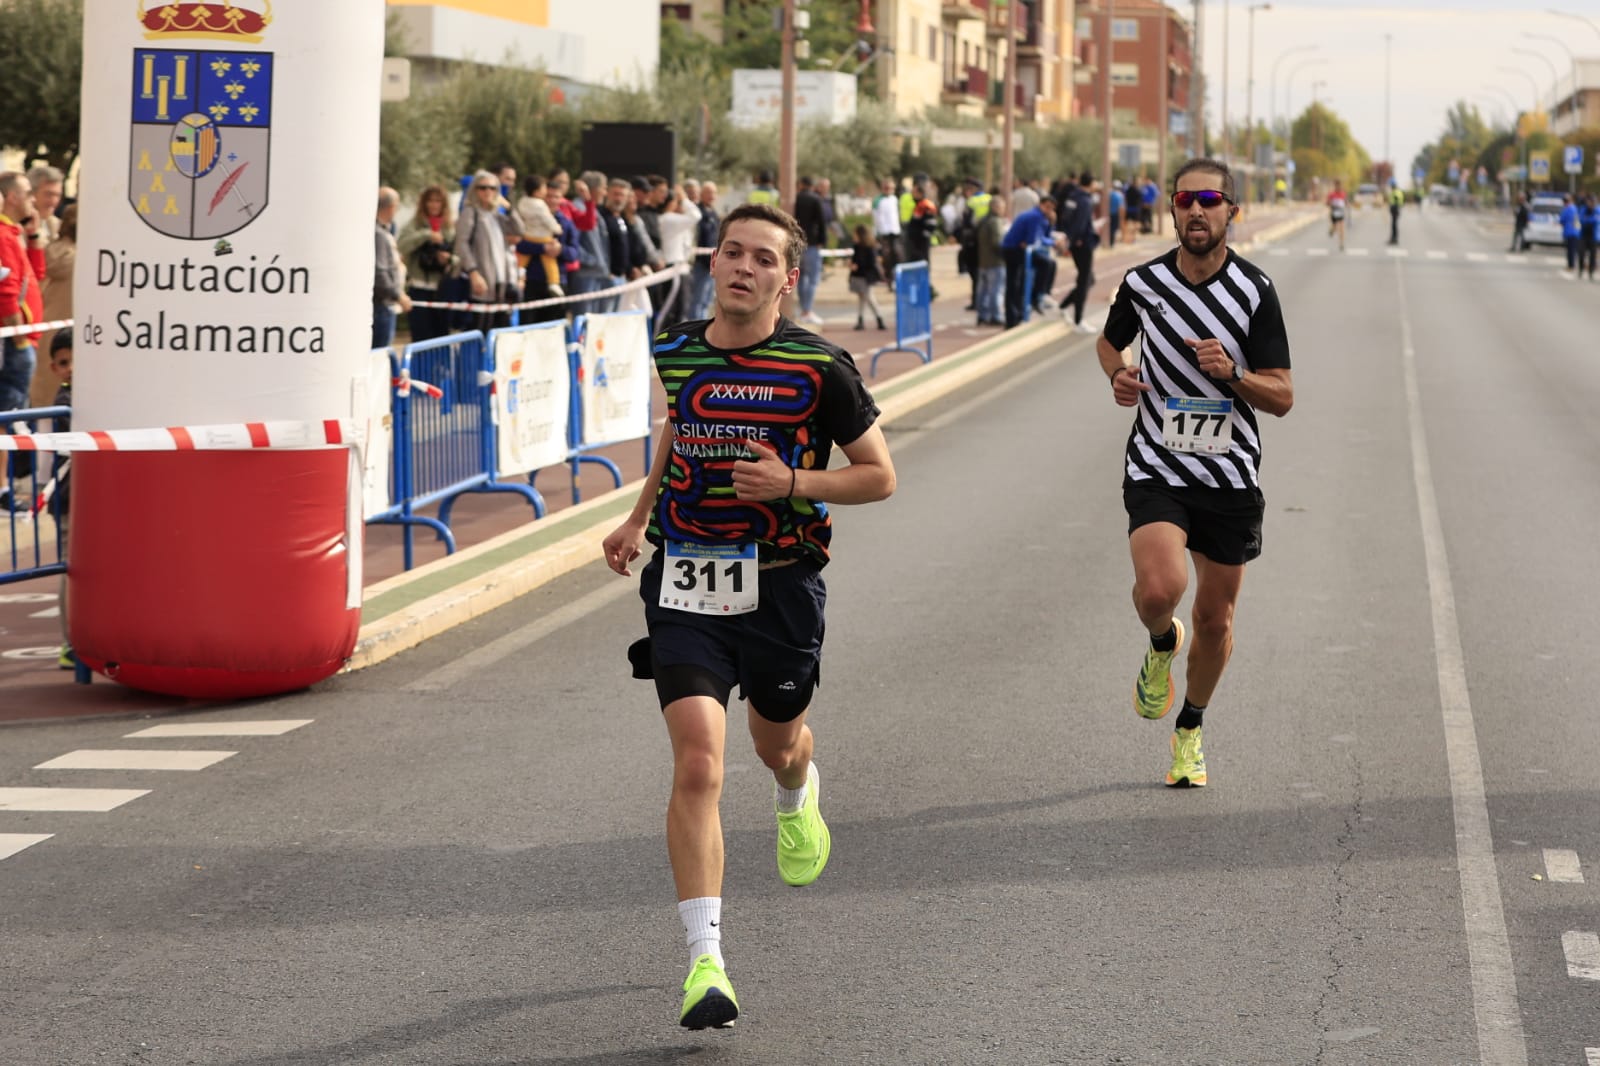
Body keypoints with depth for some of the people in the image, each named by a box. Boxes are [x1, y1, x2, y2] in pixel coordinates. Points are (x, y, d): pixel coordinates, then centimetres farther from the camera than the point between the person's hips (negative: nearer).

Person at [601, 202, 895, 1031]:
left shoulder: (820, 367, -9)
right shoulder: (675, 353, 2)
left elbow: (879, 476, -3)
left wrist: (793, 482, -17)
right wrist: (639, 519, 19)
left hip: (780, 587, -1)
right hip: (685, 587, 1)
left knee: (776, 743, 22)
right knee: (697, 764, -15)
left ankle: (798, 796, 64)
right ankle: (705, 963, -15)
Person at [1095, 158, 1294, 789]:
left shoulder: (1255, 291, -6)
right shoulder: (1144, 282, -3)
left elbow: (1282, 398, -5)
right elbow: (1109, 340, 19)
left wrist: (1232, 373, -24)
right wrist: (1119, 376, -3)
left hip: (1231, 476, 1)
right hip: (1156, 469, -1)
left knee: (1214, 618, 10)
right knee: (1160, 589, -25)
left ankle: (1190, 729, 36)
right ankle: (1162, 644, 12)